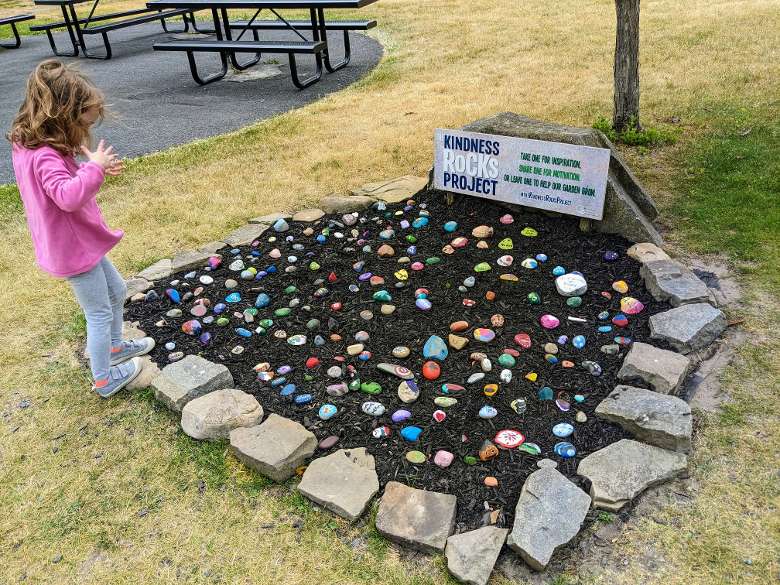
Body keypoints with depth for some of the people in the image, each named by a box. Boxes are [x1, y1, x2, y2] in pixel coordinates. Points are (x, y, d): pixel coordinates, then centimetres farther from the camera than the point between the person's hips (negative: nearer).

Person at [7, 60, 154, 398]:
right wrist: (94, 167, -34)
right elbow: (69, 196, -44)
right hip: (73, 251, -10)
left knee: (117, 291, 25)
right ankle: (104, 380, 21)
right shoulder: (44, 157, -29)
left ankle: (115, 348, 45)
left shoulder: (33, 147, 3)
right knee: (100, 314, 5)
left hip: (81, 243, 10)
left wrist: (95, 169, 2)